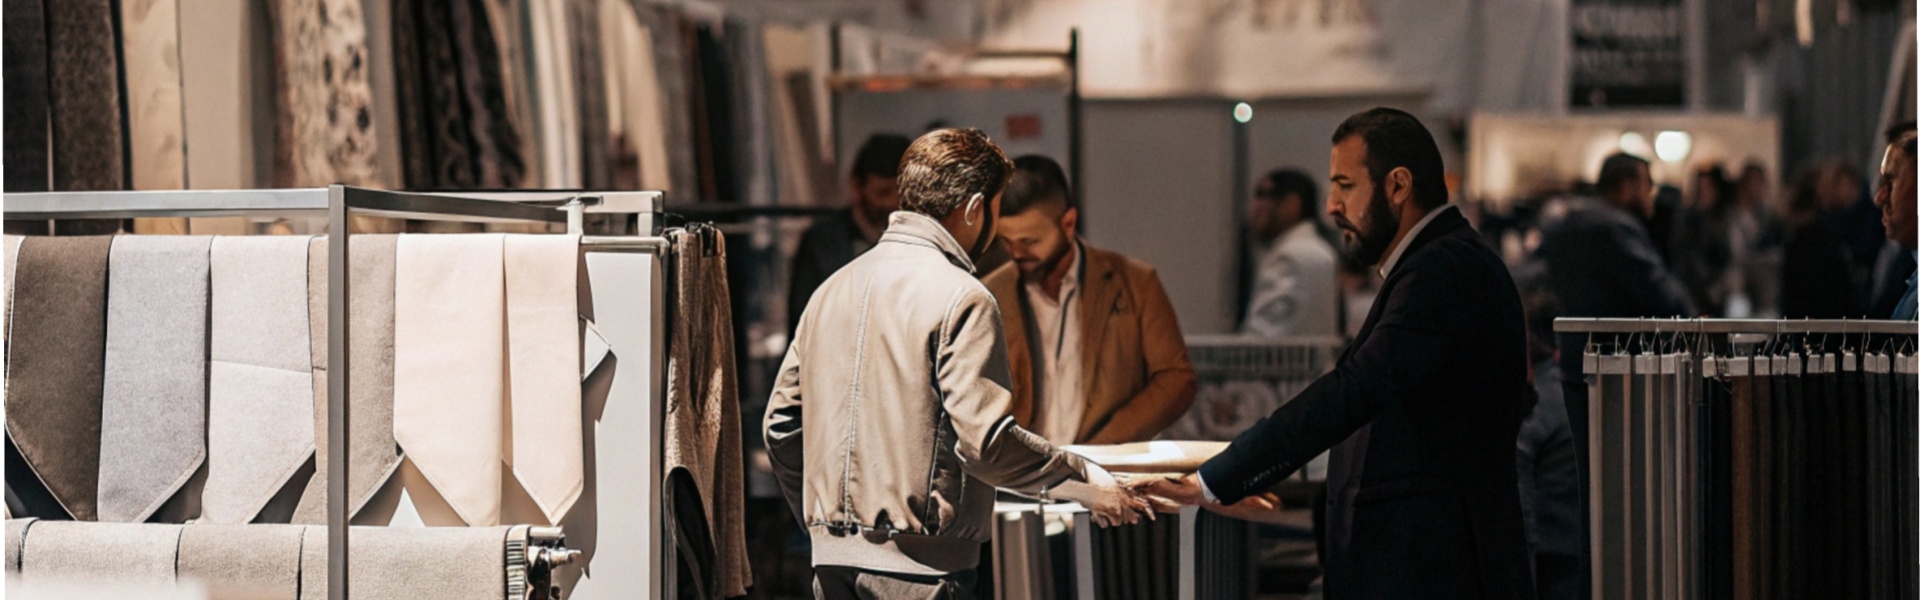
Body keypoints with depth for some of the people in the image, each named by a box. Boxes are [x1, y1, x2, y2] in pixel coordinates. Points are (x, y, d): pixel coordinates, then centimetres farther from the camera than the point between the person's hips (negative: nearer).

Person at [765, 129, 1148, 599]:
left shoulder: (832, 289, 13)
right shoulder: (961, 299, -10)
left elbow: (781, 425, 16)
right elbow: (986, 440, -17)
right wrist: (1085, 483, -5)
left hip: (833, 561, 7)